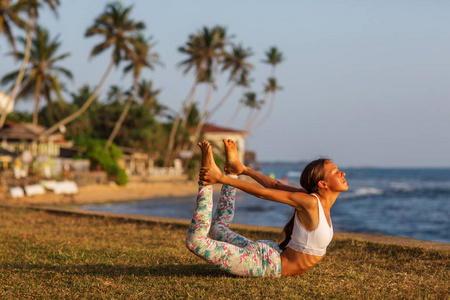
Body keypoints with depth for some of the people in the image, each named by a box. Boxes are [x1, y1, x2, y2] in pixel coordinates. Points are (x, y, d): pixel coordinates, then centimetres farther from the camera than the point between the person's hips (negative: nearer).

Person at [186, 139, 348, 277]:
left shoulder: (324, 198, 1)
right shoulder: (310, 202, -23)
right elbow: (263, 193, -18)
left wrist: (245, 170, 14)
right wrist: (221, 178, -15)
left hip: (272, 253, 8)